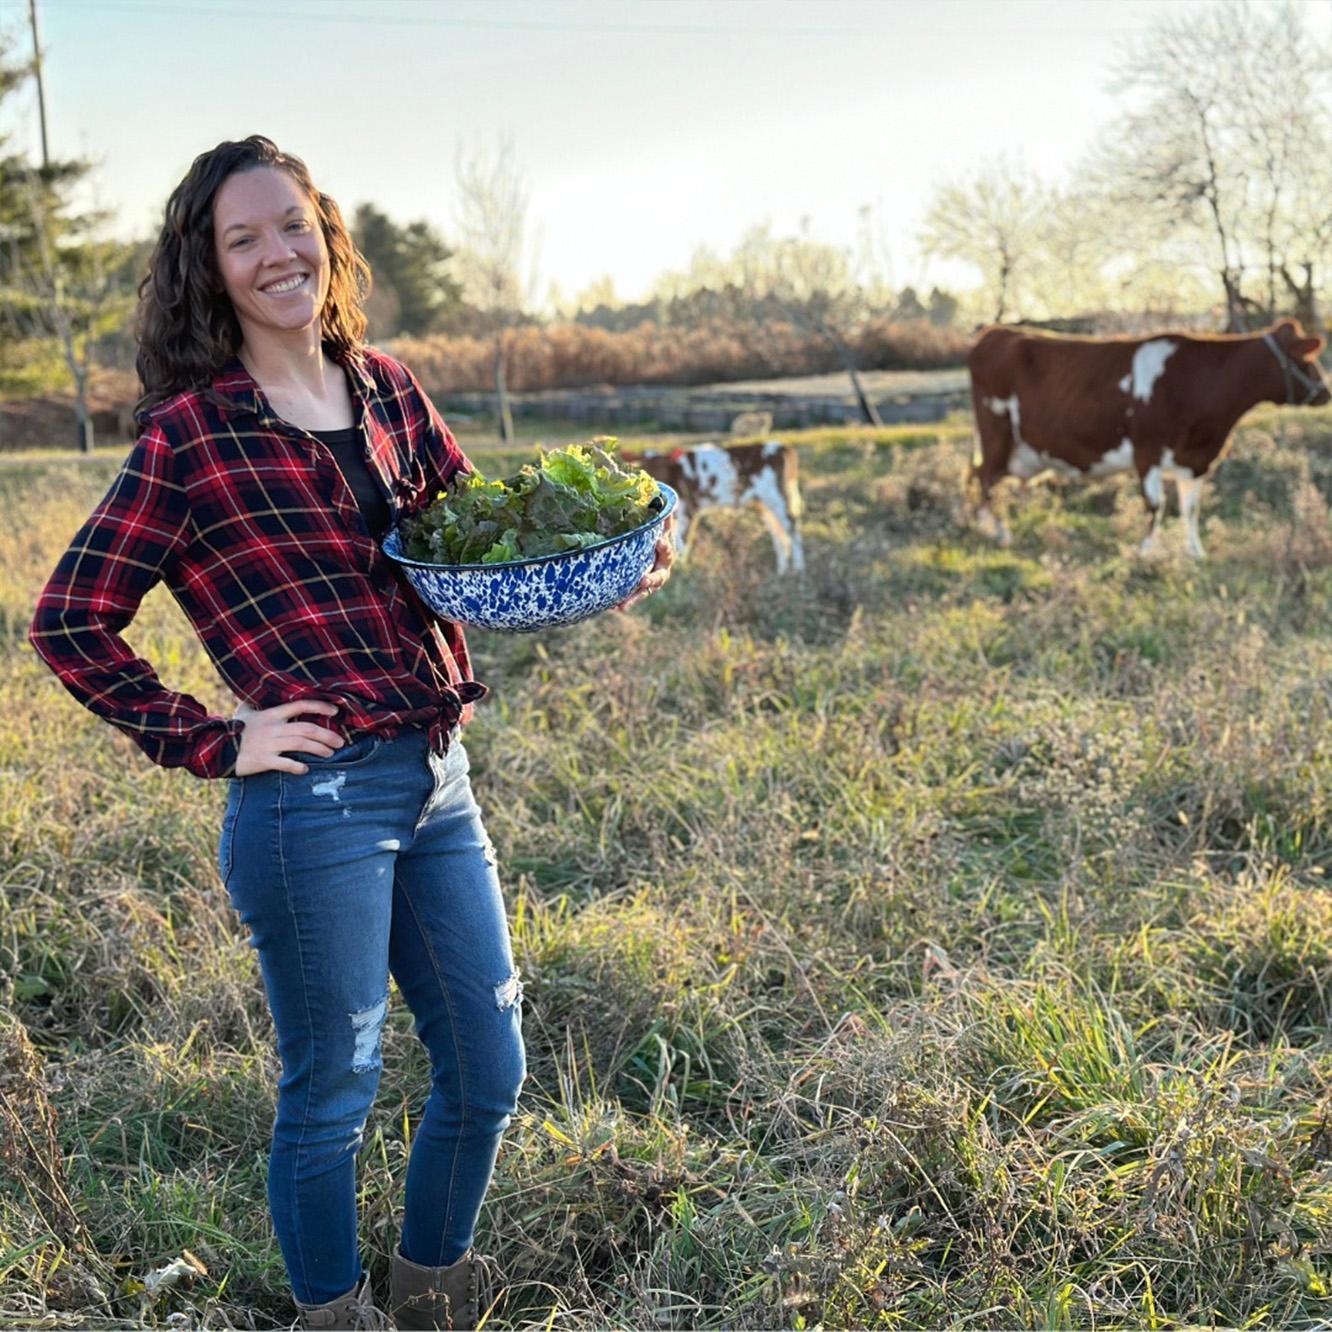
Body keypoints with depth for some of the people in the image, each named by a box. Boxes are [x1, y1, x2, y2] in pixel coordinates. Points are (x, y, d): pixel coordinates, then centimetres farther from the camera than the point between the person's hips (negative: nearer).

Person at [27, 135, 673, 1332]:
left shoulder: (387, 392, 8)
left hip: (438, 780, 6)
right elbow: (71, 624, -7)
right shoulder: (193, 434, -9)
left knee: (489, 1072, 16)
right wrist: (211, 746, -9)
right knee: (333, 1093, 9)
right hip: (317, 802, -6)